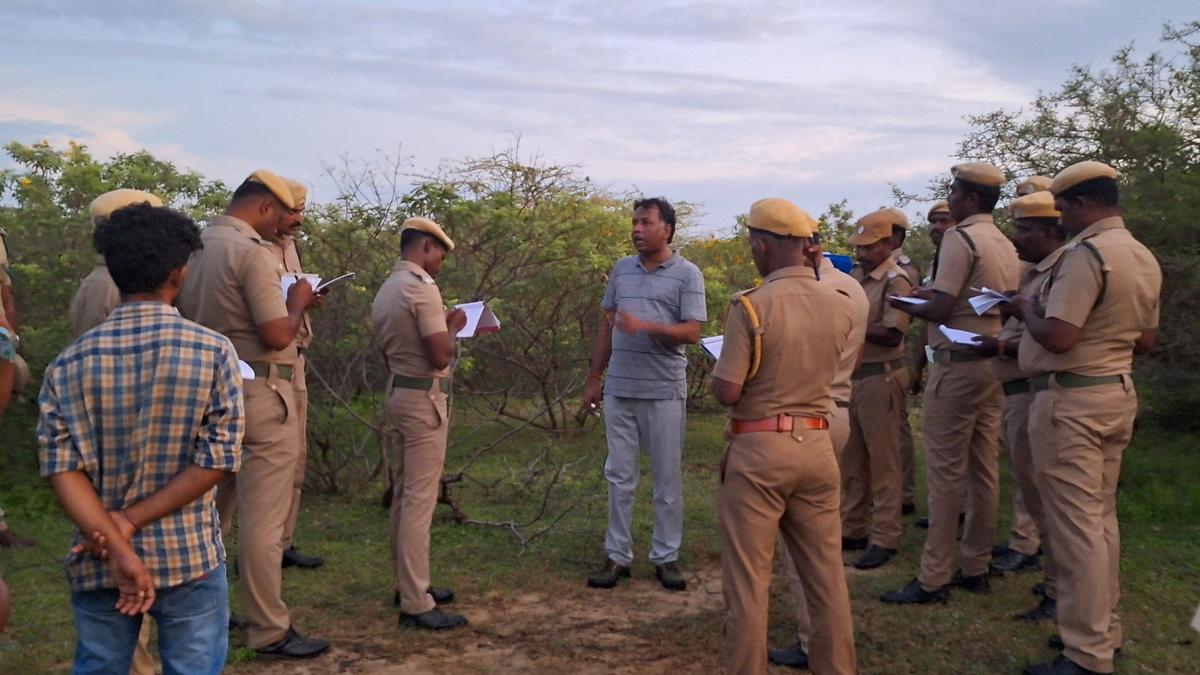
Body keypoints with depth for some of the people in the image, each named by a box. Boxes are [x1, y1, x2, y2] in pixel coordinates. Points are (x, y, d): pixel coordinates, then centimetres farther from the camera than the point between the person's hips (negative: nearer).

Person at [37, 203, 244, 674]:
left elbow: (61, 466, -9)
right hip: (189, 558, -3)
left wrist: (116, 548, -14)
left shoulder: (69, 362, -3)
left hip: (97, 563, 3)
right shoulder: (213, 351, -11)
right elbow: (218, 459, -14)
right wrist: (131, 521, -11)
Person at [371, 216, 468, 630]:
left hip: (399, 393, 10)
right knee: (419, 499, -7)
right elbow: (440, 357, -22)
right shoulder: (422, 288, -17)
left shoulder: (385, 291, 12)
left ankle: (409, 584, 26)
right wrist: (453, 327, -4)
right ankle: (415, 604, -3)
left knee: (404, 495, 16)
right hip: (423, 399, -10)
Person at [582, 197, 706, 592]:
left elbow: (692, 332, -11)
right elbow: (606, 326, 15)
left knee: (667, 479, 5)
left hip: (664, 392, -4)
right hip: (619, 390, 4)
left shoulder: (687, 274, -3)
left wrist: (646, 327, -24)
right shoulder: (621, 270, 12)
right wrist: (594, 378, 13)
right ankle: (617, 556, 17)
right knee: (619, 477, 8)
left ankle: (666, 557, 16)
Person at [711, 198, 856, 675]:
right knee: (826, 573, 14)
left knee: (748, 578, 6)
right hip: (817, 447, 5)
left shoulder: (751, 306, -15)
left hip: (758, 451, -5)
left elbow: (727, 393, -16)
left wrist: (718, 365, 7)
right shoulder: (839, 306, 2)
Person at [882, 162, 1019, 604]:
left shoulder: (960, 238, -13)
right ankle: (975, 568, 20)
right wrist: (931, 294, 16)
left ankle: (933, 579, 0)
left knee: (946, 472, -5)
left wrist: (906, 306, -1)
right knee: (983, 469, 11)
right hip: (994, 364, 9)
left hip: (958, 365, -9)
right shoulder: (1006, 245, 14)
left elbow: (941, 310, -19)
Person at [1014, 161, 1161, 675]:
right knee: (1102, 517, 17)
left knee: (1076, 524, -4)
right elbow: (1146, 341, 17)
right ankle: (1104, 631, 27)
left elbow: (1058, 337, -25)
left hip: (1071, 400, -9)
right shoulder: (1145, 258, 11)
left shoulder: (1085, 254, -18)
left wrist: (1026, 309, -7)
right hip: (1118, 392, 9)